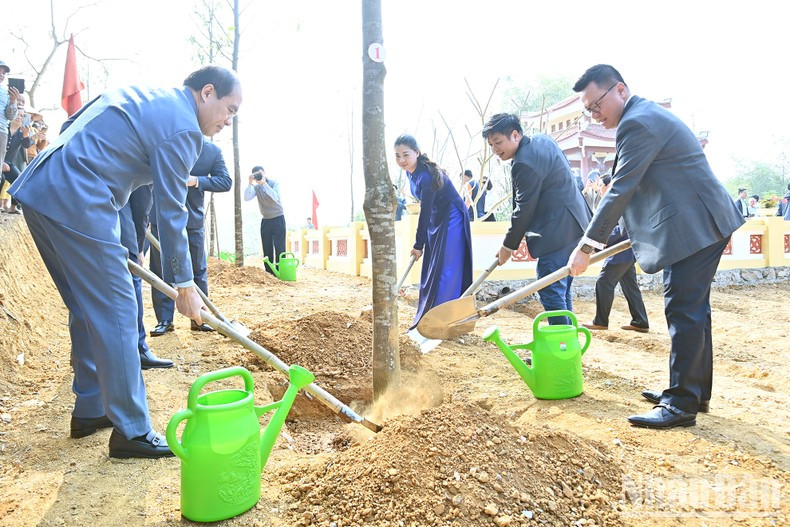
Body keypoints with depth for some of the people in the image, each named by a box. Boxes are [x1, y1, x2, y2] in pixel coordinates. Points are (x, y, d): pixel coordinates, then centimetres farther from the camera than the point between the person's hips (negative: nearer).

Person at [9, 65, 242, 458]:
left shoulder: (141, 94, 20)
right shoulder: (182, 127, -8)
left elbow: (71, 128, 23)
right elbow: (171, 212, -8)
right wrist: (185, 285, 1)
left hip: (38, 189, 10)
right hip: (76, 203, -10)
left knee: (87, 308, 17)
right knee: (116, 313, -5)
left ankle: (90, 410, 27)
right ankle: (131, 432, 2)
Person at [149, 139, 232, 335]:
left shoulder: (213, 151, -3)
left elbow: (226, 182, -5)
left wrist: (196, 181, -19)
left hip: (193, 220, 1)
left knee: (198, 271, 7)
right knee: (161, 270, 4)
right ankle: (164, 320, 14)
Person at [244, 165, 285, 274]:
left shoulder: (274, 183, -9)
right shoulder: (256, 187, 1)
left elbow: (276, 198, -27)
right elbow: (246, 198, -15)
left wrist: (264, 183, -31)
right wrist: (250, 183, -22)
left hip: (278, 219, -4)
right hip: (265, 220, 4)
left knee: (279, 248, -9)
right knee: (267, 249, 3)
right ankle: (269, 274, 8)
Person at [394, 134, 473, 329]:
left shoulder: (426, 176, -27)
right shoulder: (411, 172, 0)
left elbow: (425, 212, -23)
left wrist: (419, 245, -15)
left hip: (451, 220, -9)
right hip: (436, 220, 9)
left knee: (445, 271, -9)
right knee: (430, 270, 11)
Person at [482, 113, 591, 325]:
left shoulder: (524, 164, -19)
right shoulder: (542, 140, 12)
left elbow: (524, 209, -16)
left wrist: (508, 246, -5)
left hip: (557, 233, -11)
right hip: (573, 226, 11)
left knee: (550, 292, -8)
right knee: (561, 290, 16)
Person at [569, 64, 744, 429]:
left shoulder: (637, 123, -17)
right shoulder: (648, 114, 18)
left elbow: (620, 191, -20)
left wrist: (587, 246, -16)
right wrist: (640, 232, 19)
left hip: (695, 227, -11)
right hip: (702, 224, 11)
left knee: (684, 312, -8)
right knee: (692, 310, 15)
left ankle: (682, 405, -1)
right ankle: (695, 391, 26)